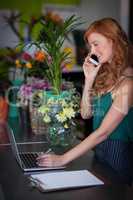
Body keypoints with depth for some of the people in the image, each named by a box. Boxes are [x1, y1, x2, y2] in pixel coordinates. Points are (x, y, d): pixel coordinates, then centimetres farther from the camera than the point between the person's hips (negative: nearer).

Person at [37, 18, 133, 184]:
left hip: (118, 154, -7)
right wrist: (89, 79, -7)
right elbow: (86, 114, 4)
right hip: (99, 151, 7)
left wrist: (63, 159, -22)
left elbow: (103, 132, -22)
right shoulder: (106, 74, 3)